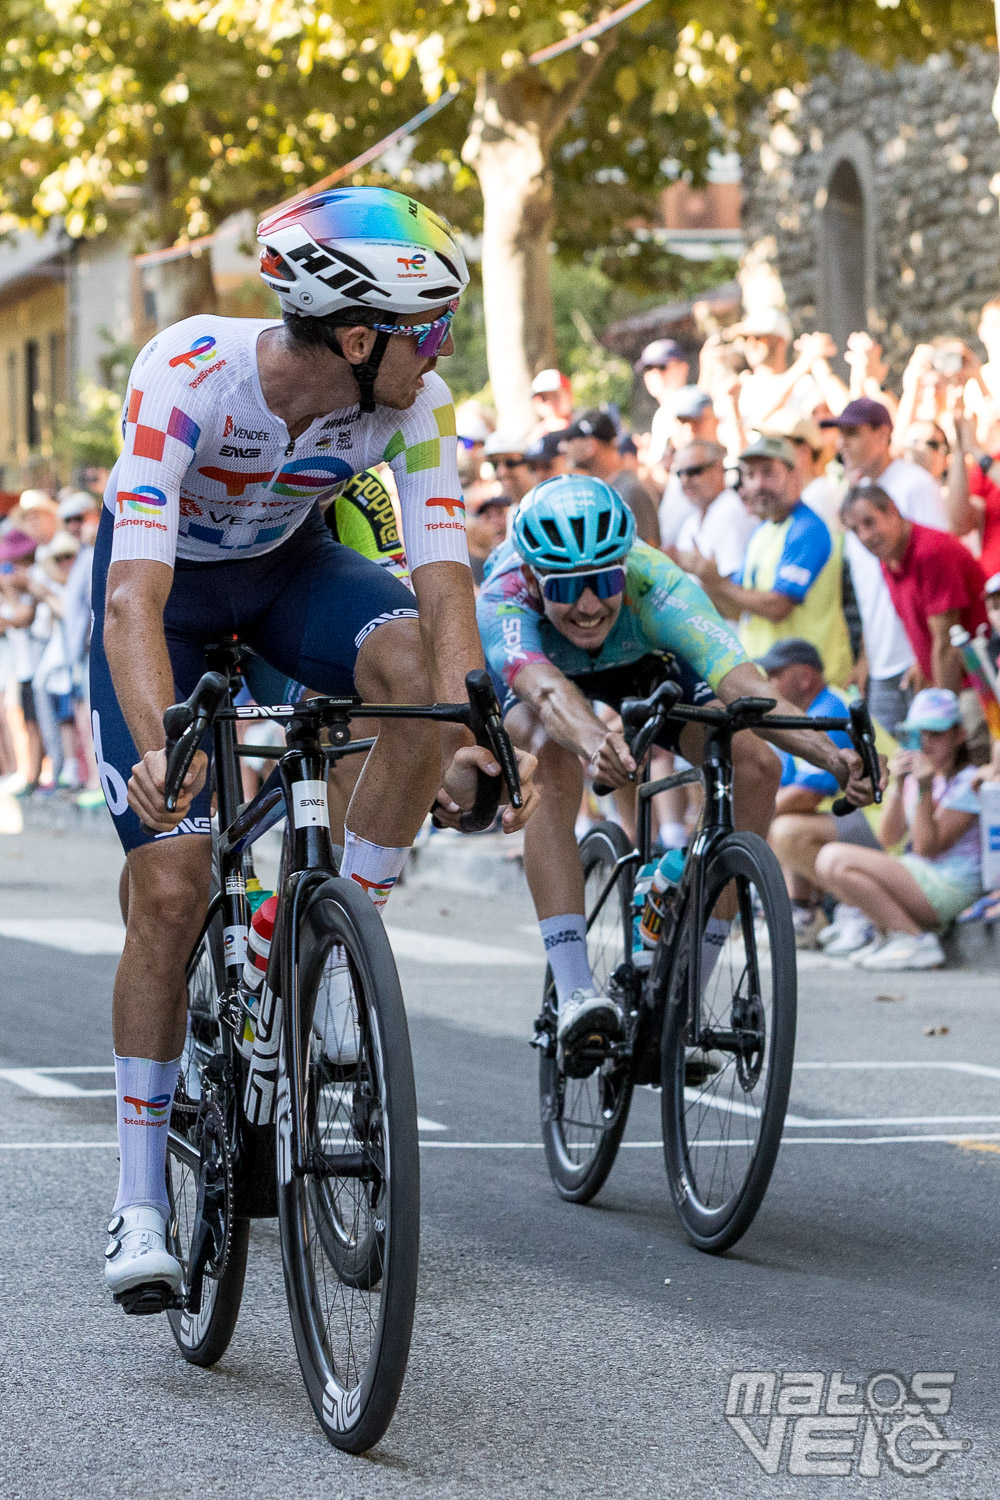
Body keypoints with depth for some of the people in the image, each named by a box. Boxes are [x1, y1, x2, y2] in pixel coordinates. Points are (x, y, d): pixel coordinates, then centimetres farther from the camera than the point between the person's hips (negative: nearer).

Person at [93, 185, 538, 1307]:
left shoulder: (413, 403, -25)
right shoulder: (185, 374, -37)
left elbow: (444, 578, -30)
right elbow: (135, 595, -44)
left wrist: (471, 740, -48)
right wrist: (156, 748, -59)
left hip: (288, 566, 3)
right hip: (168, 579, -3)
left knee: (419, 668, -31)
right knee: (171, 889, -12)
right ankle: (141, 1201, 1)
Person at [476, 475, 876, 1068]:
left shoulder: (657, 585, -40)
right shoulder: (503, 603, -42)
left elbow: (738, 679, -53)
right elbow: (547, 690, -61)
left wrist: (829, 754, -70)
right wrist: (590, 738, -84)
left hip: (639, 660, 2)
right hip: (532, 665, -2)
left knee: (756, 765, -22)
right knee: (556, 760, -36)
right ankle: (575, 995, -33)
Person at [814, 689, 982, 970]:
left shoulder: (967, 781, -9)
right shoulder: (914, 772, 13)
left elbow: (927, 848, -12)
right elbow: (890, 839, 5)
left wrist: (924, 791, -20)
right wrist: (896, 785, -7)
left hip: (950, 887, -9)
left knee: (834, 860, -21)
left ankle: (915, 940, -17)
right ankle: (887, 931, 1)